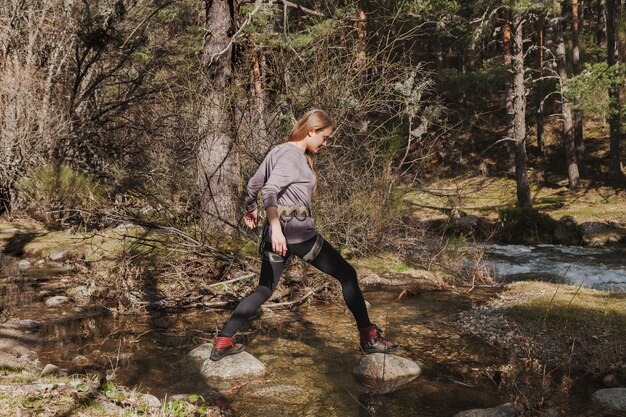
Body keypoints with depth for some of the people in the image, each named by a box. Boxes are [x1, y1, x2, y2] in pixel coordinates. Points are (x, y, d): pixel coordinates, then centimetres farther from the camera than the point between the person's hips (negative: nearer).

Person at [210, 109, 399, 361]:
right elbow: (270, 190, -23)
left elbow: (253, 184, 25)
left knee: (264, 290, 15)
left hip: (275, 235, 9)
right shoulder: (292, 155, -11)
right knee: (347, 274, 3)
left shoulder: (278, 151, 16)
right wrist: (276, 228, -33)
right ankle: (369, 338, 7)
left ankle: (222, 343, 10)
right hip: (297, 231, -9)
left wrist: (251, 209, 42)